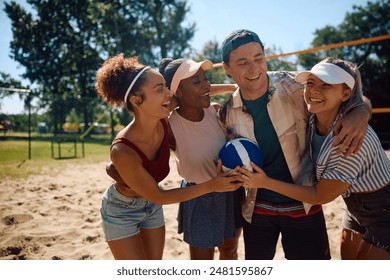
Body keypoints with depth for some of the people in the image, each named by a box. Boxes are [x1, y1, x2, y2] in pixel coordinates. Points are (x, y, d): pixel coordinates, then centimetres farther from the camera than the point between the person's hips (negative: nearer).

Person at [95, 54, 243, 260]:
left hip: (151, 206, 6)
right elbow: (158, 196, -27)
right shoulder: (122, 150, -38)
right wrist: (211, 186, -30)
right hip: (121, 211, -5)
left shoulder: (164, 123, -23)